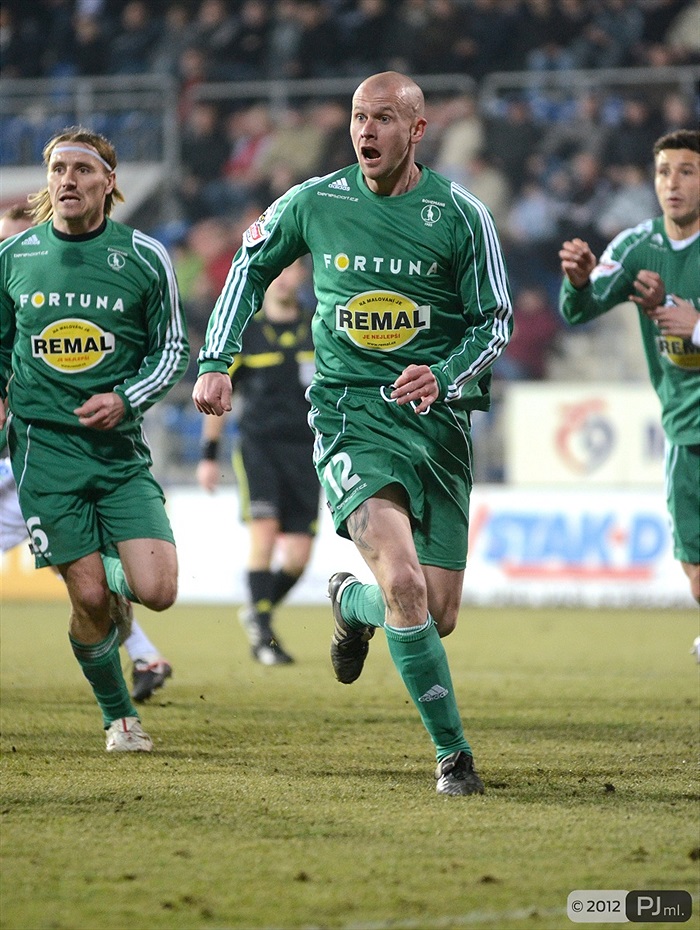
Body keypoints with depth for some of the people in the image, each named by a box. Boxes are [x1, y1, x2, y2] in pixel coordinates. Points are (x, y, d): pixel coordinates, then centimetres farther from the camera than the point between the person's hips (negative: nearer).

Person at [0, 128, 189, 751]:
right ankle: (118, 716, 16)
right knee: (90, 598, -7)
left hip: (120, 447, 0)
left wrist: (126, 399, -8)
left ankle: (117, 578, 25)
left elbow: (173, 348, 7)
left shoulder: (144, 257, 1)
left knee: (156, 591, -13)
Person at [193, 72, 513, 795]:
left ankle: (351, 602, 39)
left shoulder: (461, 215, -2)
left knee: (438, 615, 3)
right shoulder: (314, 204, 0)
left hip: (436, 420, 2)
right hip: (351, 416, -2)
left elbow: (495, 322, 5)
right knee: (405, 582, -24)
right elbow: (251, 266, 16)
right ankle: (453, 753, -12)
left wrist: (445, 377, -14)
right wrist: (215, 361, 7)